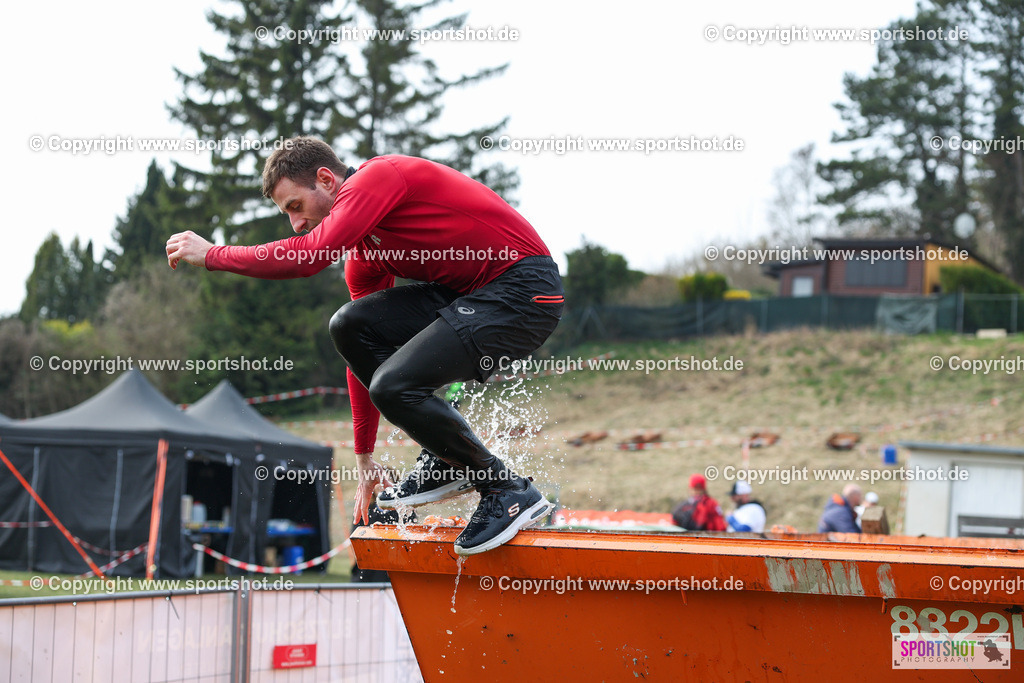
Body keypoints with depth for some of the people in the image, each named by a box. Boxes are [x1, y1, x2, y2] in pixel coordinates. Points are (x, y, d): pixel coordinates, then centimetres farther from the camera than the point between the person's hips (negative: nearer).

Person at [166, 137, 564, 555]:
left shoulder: (377, 177, -13)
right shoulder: (364, 253, 16)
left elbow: (308, 256, -27)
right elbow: (367, 347, 20)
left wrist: (210, 254, -15)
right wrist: (364, 458, 23)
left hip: (524, 291, -10)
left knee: (395, 385, -21)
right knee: (349, 326, -2)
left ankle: (511, 494, -8)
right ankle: (444, 460, 2)